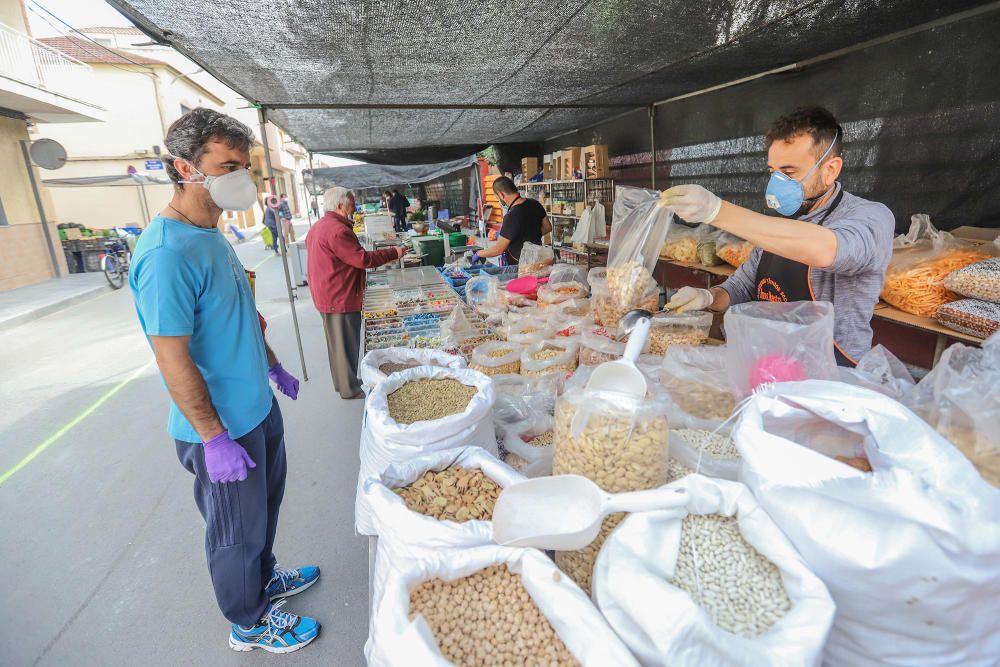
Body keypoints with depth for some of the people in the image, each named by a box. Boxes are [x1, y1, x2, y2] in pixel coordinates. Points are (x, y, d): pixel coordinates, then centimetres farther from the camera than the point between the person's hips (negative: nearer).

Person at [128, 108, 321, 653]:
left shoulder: (212, 235, 5)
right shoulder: (167, 253, -25)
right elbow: (172, 359, -25)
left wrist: (274, 367, 21)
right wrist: (216, 440, -21)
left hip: (257, 406, 9)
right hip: (222, 426, -9)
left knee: (264, 502, 26)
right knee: (237, 531, 13)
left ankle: (264, 579, 50)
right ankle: (250, 624, 37)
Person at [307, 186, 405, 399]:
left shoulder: (319, 227, 13)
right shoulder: (337, 230, -21)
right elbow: (363, 259, -21)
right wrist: (394, 253, -13)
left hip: (328, 296, 11)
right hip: (341, 298, -10)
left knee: (338, 341, 18)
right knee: (346, 343, 1)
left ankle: (344, 382, 31)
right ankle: (350, 388, 12)